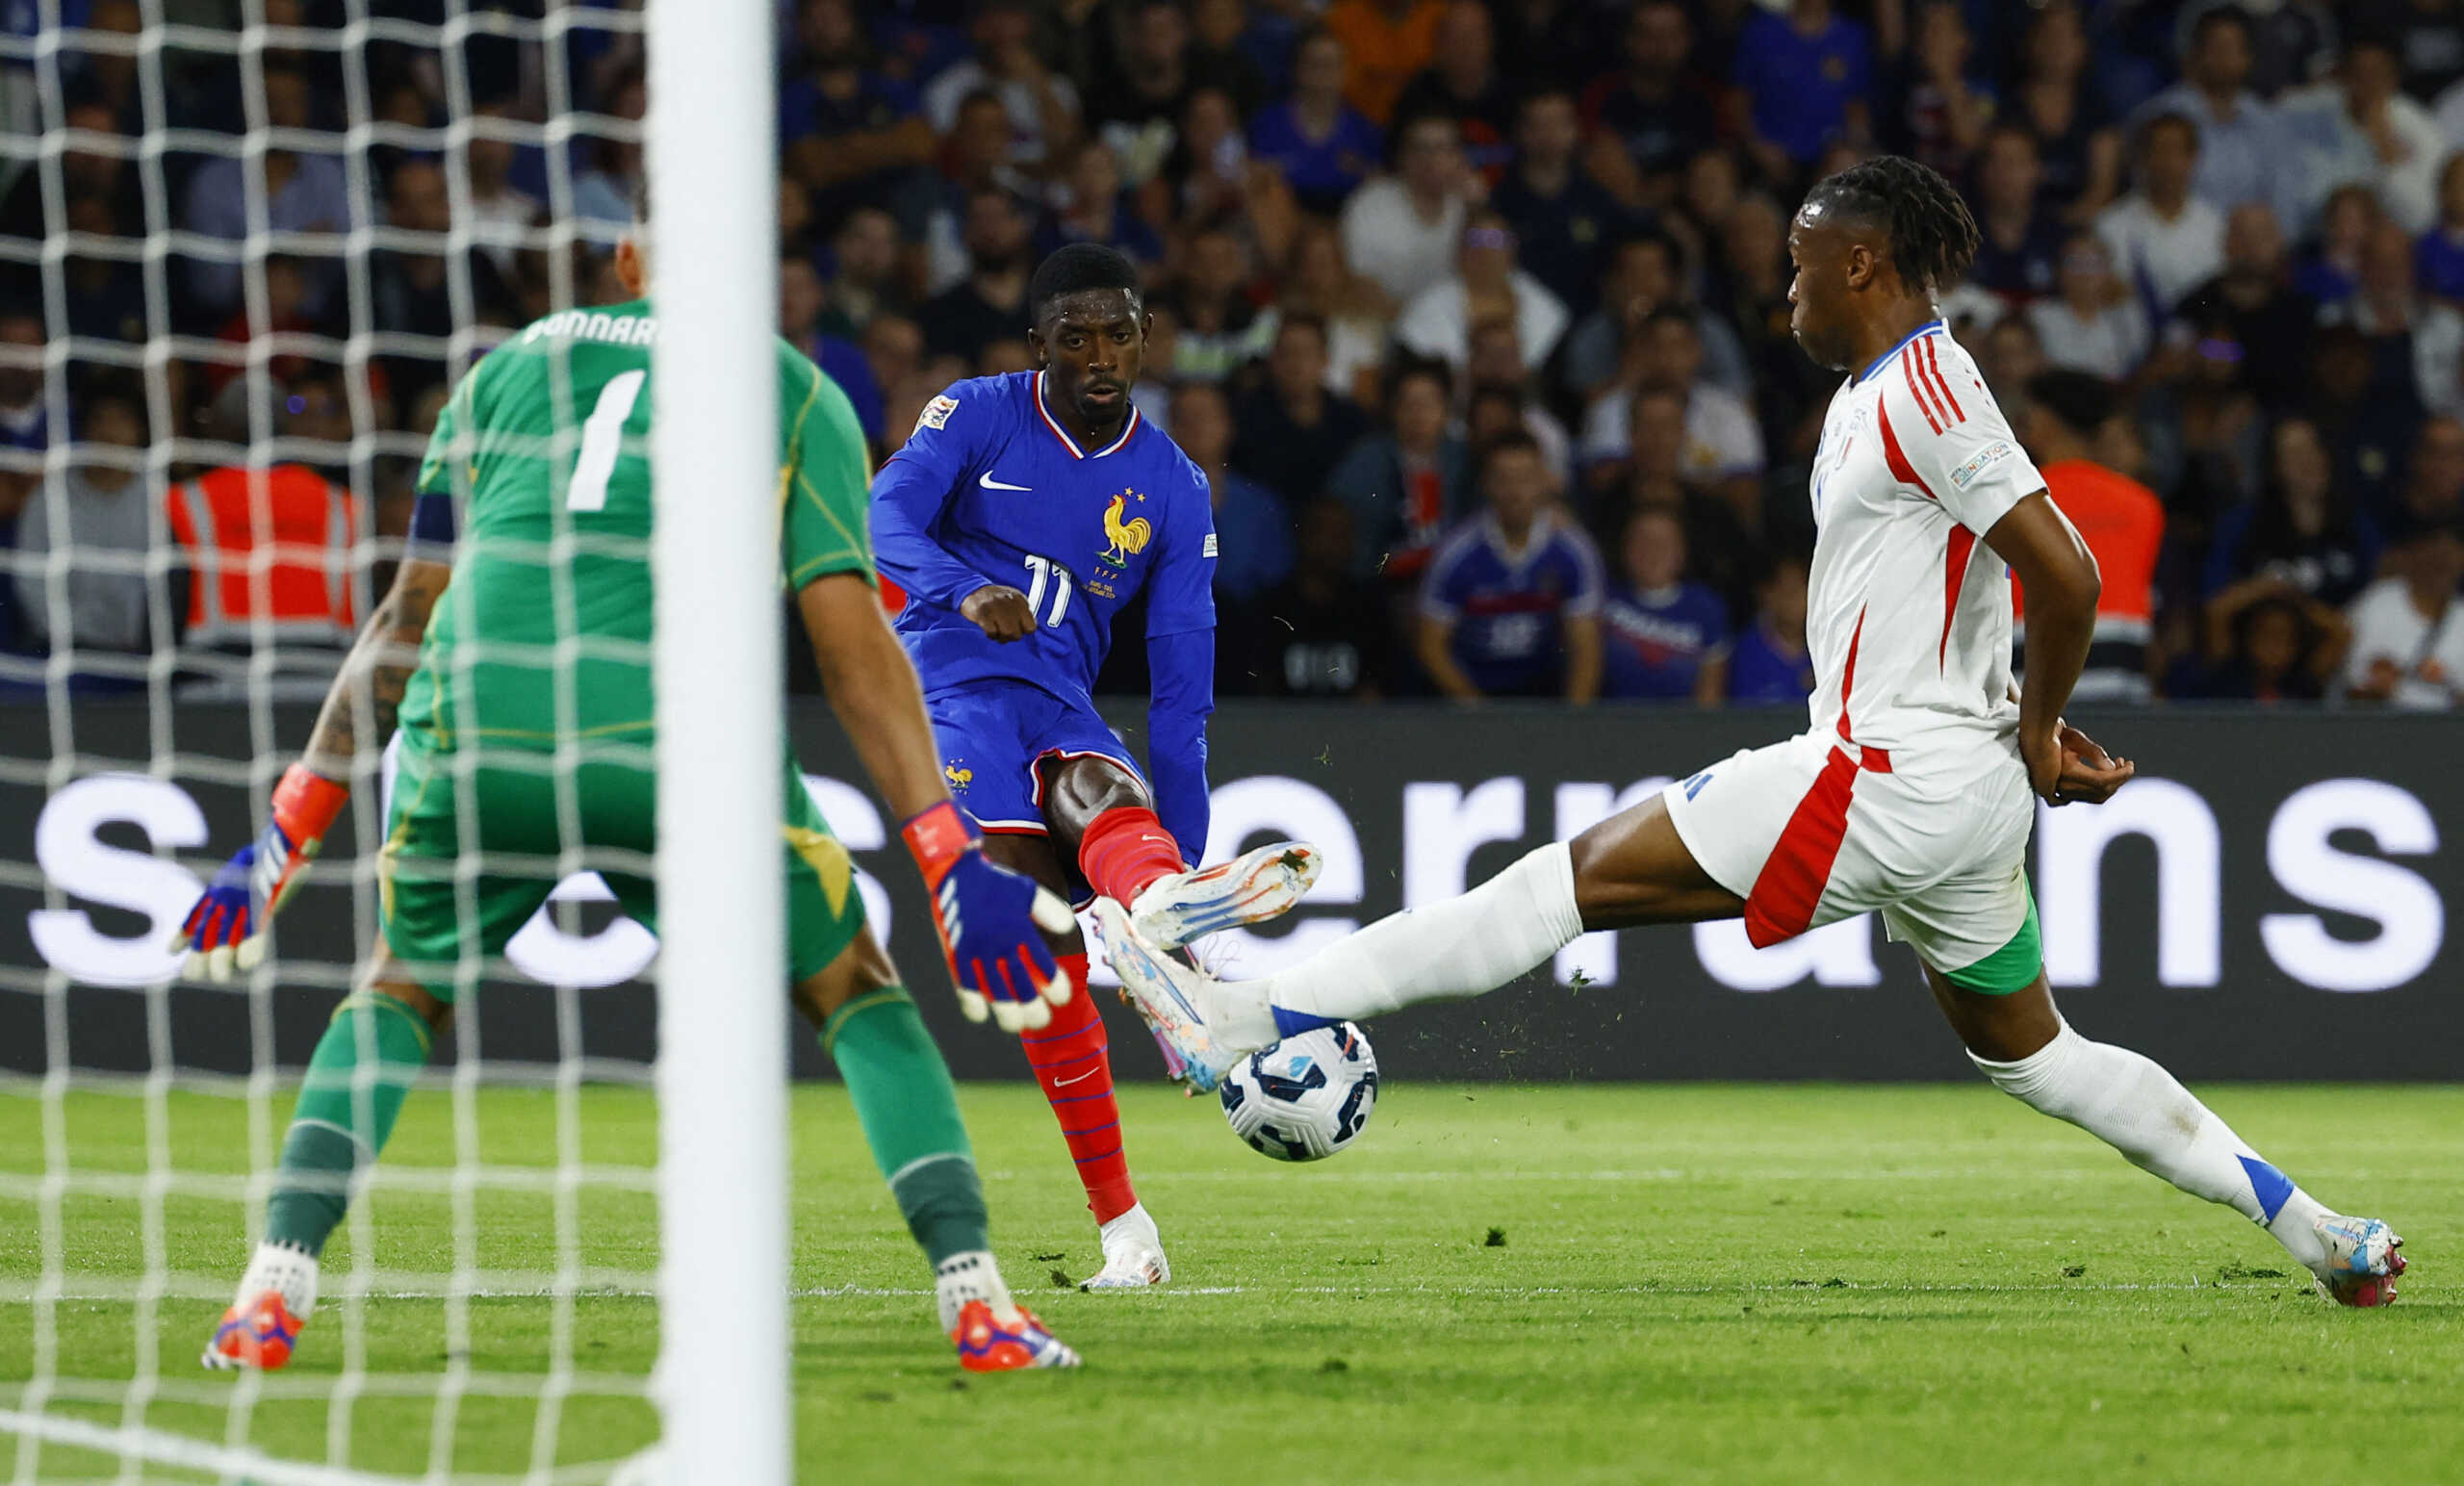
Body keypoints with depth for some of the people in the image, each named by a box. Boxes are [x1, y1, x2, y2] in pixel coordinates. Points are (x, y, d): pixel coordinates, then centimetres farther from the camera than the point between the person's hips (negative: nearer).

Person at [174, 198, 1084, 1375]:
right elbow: (851, 640, 7)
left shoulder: (511, 365, 25)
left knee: (400, 992, 27)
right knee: (854, 993, 17)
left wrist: (289, 834, 29)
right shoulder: (797, 392, 18)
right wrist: (954, 861, 4)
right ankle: (973, 1296, 3)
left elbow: (409, 619, 26)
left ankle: (274, 1290, 10)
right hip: (675, 738, -2)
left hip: (476, 730, 2)